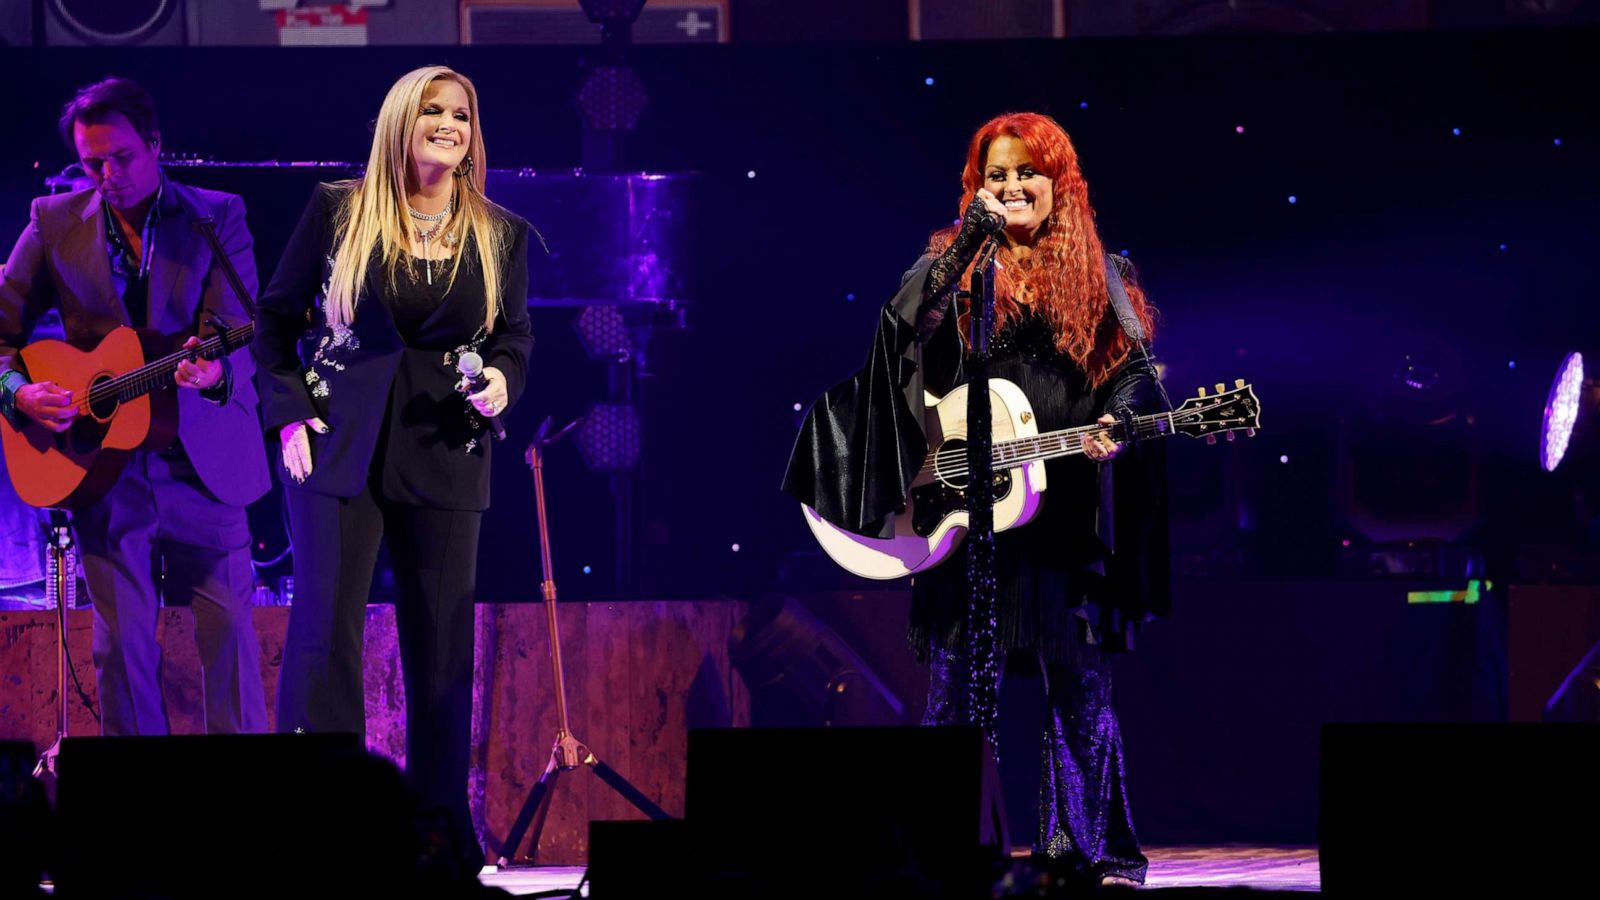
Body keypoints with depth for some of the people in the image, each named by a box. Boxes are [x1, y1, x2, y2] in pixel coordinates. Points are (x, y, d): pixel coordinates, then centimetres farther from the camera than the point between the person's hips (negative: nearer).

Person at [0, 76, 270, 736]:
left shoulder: (218, 217, 3)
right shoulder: (55, 223, 7)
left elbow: (232, 328, -10)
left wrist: (213, 371, -32)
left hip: (204, 458, -1)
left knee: (230, 632, -3)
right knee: (121, 642, -1)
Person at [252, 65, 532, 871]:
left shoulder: (502, 235, 7)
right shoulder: (338, 211, 1)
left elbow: (517, 336, 13)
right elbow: (277, 316, 6)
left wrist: (501, 380, -9)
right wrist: (287, 411, -3)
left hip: (445, 460, 2)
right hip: (338, 448, -2)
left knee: (443, 647, 4)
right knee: (325, 632, -8)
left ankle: (443, 830, 12)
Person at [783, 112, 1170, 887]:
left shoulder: (1101, 275, 11)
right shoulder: (956, 264, 9)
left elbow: (1135, 367, 10)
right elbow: (912, 321, -10)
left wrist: (1114, 423, -10)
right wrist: (975, 236, -14)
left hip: (1067, 506, 0)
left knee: (1079, 684, 0)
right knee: (959, 681, 0)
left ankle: (1093, 850, 6)